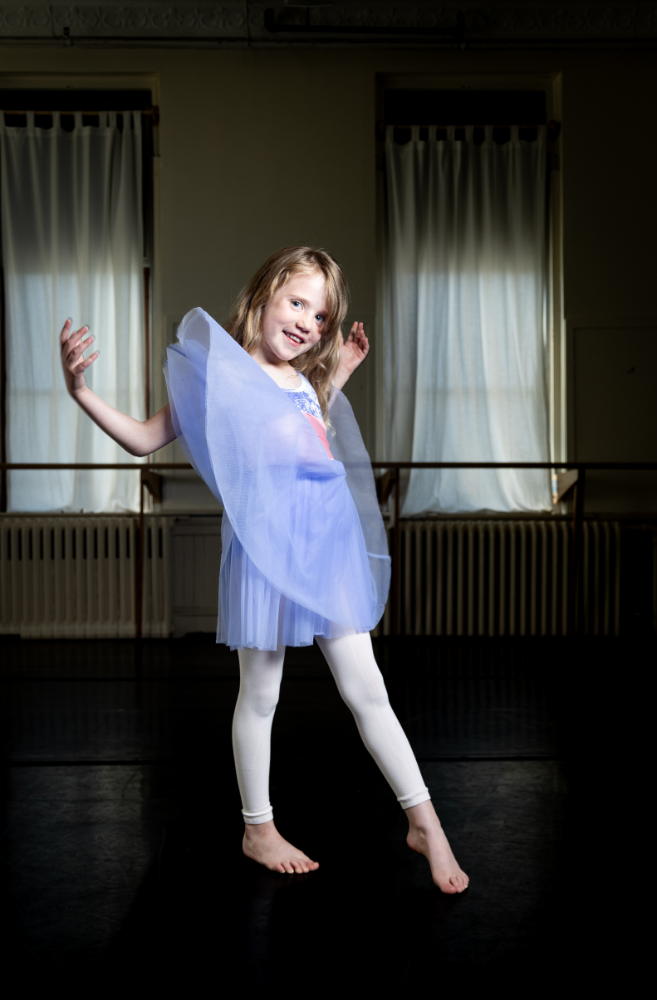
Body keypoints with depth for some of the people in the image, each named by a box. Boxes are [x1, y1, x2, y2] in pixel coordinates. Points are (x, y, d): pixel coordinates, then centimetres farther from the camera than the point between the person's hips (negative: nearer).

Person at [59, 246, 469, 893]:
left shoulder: (307, 383, 14)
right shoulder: (220, 370, -3)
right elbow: (146, 439, -1)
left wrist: (336, 378, 26)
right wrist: (80, 391, -14)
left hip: (327, 545, 5)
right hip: (264, 546, -5)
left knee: (367, 690, 8)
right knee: (260, 695, 9)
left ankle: (424, 823, 18)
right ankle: (258, 829, 28)